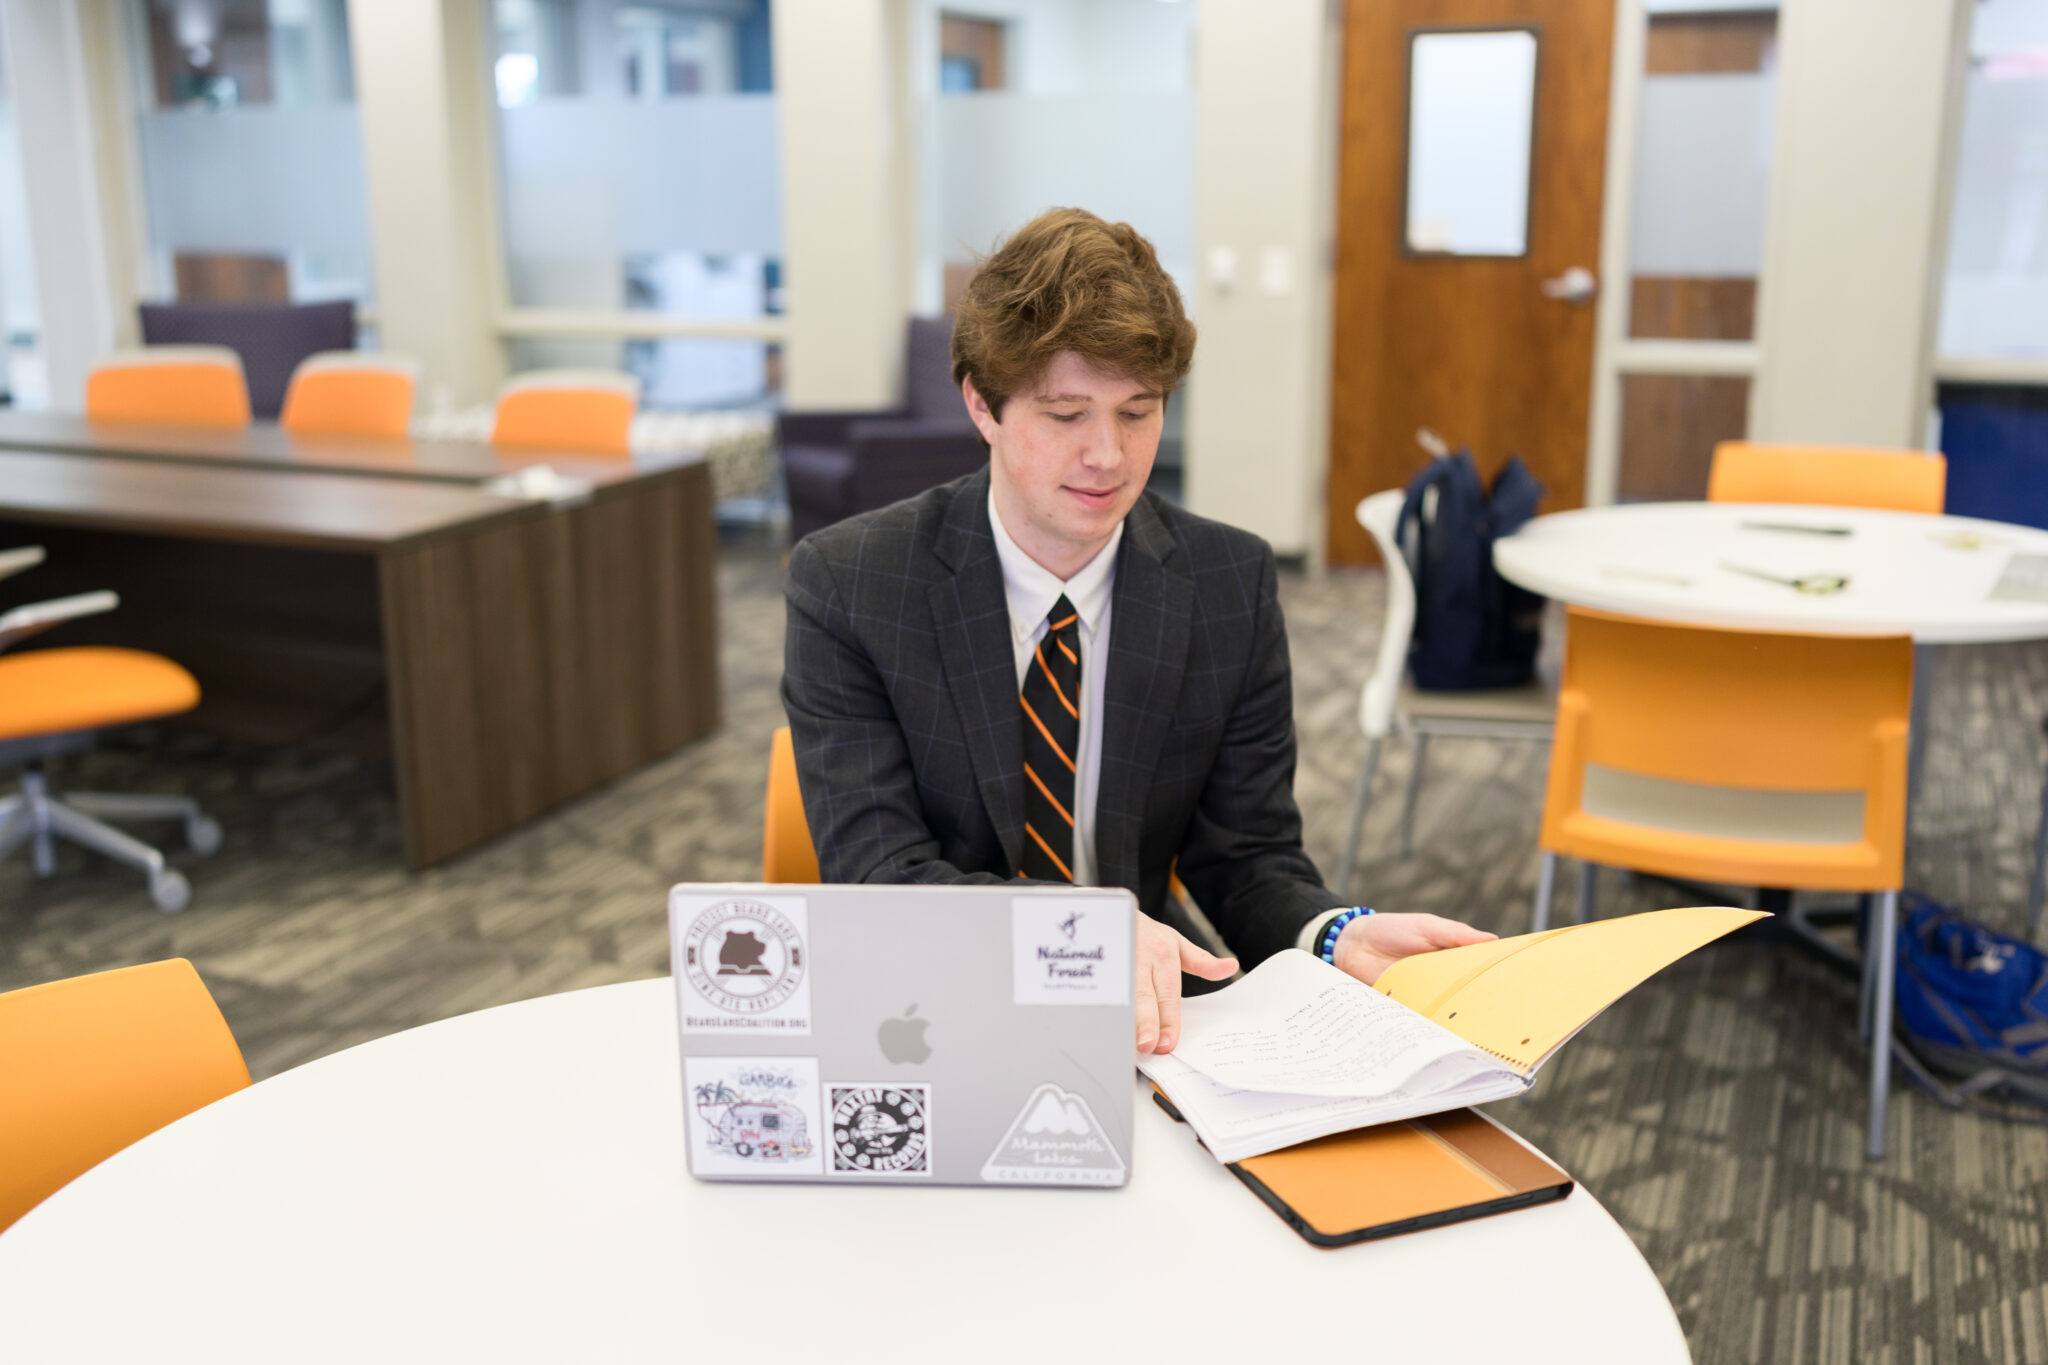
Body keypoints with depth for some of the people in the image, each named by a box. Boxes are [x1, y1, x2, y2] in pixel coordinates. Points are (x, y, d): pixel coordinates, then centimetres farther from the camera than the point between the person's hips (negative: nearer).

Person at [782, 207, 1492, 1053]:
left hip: (1147, 1025, 2)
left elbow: (1248, 857, 2)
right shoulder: (843, 584, -9)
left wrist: (1339, 936, -20)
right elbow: (874, 869, -15)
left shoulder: (1233, 585, 0)